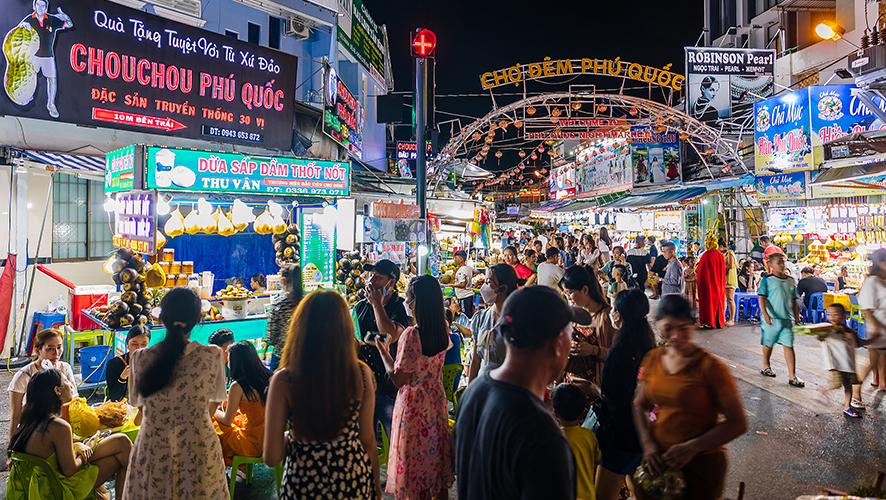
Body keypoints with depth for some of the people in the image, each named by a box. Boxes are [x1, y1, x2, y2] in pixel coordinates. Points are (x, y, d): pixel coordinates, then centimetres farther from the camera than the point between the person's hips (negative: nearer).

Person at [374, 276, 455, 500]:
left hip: (414, 406, -6)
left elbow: (398, 379, -20)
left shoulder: (411, 335, -24)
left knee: (413, 466, 10)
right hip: (437, 403, 6)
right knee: (437, 459, 20)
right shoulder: (443, 329, -4)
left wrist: (383, 351, -5)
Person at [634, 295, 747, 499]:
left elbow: (738, 423, -13)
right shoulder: (653, 359, 0)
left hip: (701, 465, -5)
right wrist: (648, 444, -6)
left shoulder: (710, 367, -15)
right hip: (659, 460, 5)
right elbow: (641, 407, 9)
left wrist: (691, 448, -19)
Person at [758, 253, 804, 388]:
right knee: (768, 344, 11)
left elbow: (794, 300, 18)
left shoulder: (791, 280, 11)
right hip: (771, 319, -3)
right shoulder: (767, 280, -4)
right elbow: (762, 298, -10)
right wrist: (765, 314, -22)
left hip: (787, 319, 3)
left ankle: (792, 376, -1)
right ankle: (766, 366, 33)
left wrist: (796, 317, 14)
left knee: (789, 346, -2)